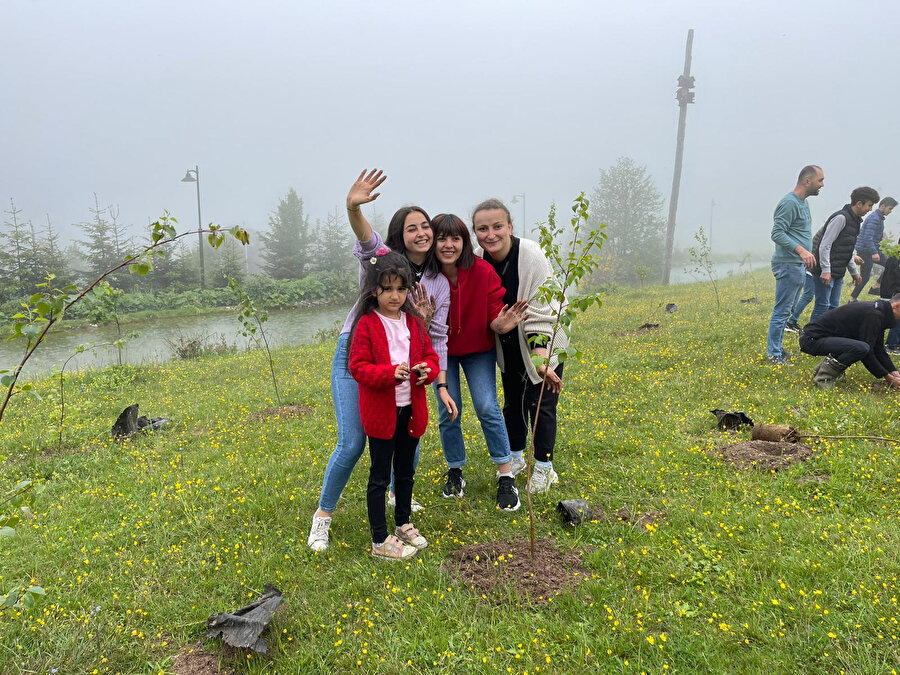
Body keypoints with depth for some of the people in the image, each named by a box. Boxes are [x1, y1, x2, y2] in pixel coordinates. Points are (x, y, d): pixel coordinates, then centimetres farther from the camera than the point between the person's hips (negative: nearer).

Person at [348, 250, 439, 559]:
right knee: (380, 477, 6)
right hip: (381, 413, -5)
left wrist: (427, 370, -13)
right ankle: (380, 541, 18)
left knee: (405, 472, 21)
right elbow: (358, 367, -15)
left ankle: (403, 524, 40)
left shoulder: (414, 322, 5)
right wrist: (391, 373, -30)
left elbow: (430, 356, 9)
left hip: (411, 411, 6)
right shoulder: (367, 325, -11)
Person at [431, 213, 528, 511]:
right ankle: (455, 473, 24)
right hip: (441, 350, 1)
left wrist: (502, 325, -39)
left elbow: (495, 316, -16)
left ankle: (506, 478, 5)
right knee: (449, 412, 2)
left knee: (487, 407, -9)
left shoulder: (483, 272, -22)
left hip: (478, 349, 0)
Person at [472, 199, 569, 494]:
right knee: (511, 402, 16)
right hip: (508, 346, 5)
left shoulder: (532, 257, -29)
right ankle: (515, 457, 36)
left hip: (544, 345, -4)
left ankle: (543, 467, 22)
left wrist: (540, 360, -35)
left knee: (540, 404, 2)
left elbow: (541, 312, -29)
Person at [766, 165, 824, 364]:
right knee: (782, 311, -8)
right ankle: (774, 355, -4)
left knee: (786, 310, 13)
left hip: (798, 265, 10)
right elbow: (777, 233, -22)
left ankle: (776, 349, 20)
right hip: (788, 265, -10)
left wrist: (804, 253, 23)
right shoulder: (789, 203, -14)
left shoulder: (804, 202, 18)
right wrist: (801, 250, -29)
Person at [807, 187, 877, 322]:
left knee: (833, 306, 12)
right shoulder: (841, 218, -13)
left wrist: (854, 271, 26)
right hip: (826, 272, -10)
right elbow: (825, 245, -19)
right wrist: (826, 270, -23)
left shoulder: (854, 220, 16)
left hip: (838, 273, 10)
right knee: (823, 306, -8)